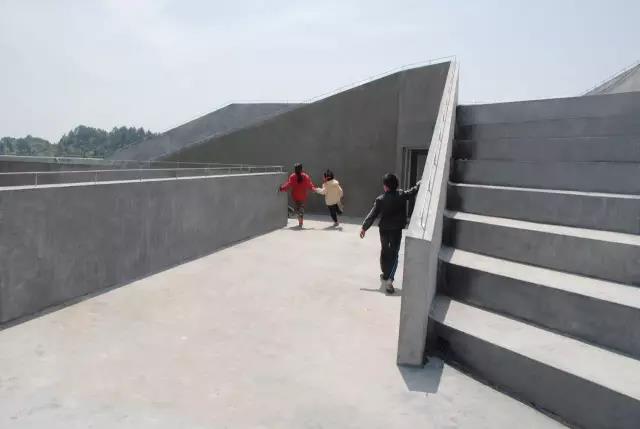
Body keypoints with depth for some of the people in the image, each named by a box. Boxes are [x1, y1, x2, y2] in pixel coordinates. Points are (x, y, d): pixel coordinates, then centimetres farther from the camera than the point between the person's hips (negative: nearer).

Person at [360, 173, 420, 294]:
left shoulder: (380, 199, -10)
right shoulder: (402, 195, -9)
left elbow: (372, 215, -8)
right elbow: (414, 190, 5)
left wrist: (364, 227, 0)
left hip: (384, 229, 1)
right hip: (396, 230, -1)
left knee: (384, 252, 20)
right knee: (394, 254, 0)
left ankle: (385, 275, 35)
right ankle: (388, 279, -17)